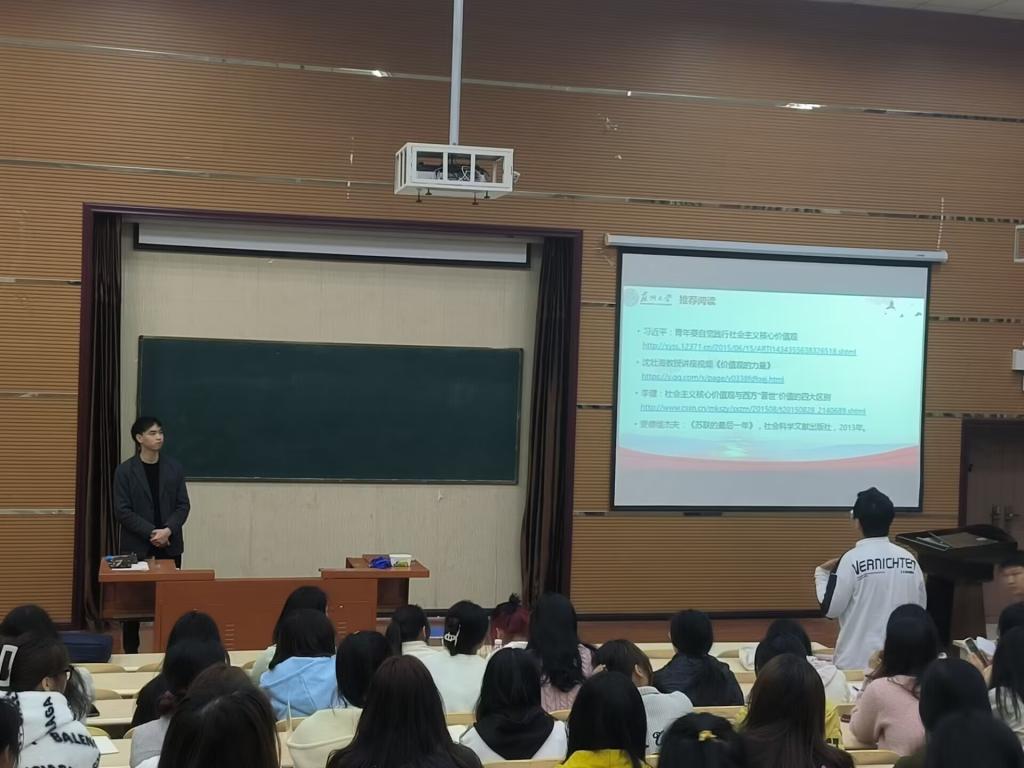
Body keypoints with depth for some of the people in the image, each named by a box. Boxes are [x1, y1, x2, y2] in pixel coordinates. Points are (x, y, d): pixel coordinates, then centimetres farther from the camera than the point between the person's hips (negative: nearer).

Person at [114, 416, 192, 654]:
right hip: (136, 546, -2)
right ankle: (130, 652, 10)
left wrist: (168, 530, -14)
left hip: (169, 545, 2)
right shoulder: (125, 470, -3)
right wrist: (151, 533, -15)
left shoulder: (174, 468, 5)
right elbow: (122, 511, -7)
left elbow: (183, 505, 3)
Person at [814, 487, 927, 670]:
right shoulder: (909, 559, 1)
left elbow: (830, 608, -8)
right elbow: (919, 608, 9)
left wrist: (822, 573, 6)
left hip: (859, 658, -4)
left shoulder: (853, 559, -13)